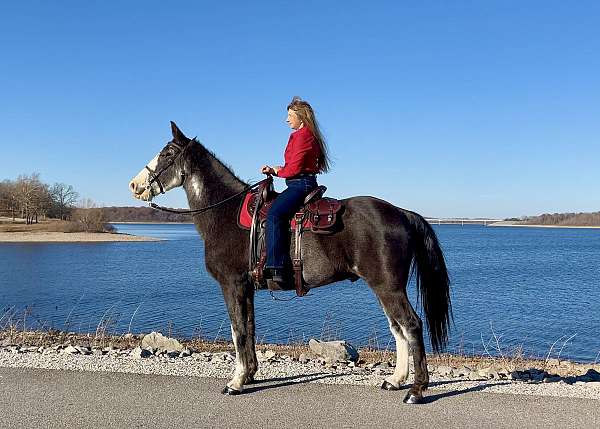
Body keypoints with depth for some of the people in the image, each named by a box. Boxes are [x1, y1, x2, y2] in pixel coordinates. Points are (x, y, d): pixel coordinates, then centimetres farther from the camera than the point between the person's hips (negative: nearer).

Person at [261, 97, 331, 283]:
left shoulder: (302, 135, -10)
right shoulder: (305, 135, 23)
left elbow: (294, 168, -16)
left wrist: (277, 171, 2)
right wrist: (273, 170, 9)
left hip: (301, 184, -12)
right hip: (301, 185, 12)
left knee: (274, 214, -29)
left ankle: (276, 267, -37)